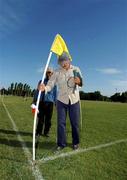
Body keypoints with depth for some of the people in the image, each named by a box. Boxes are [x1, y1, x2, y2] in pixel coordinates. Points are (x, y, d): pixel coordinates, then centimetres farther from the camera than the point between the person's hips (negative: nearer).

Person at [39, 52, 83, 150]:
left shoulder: (76, 69, 0)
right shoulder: (57, 72, -4)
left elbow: (81, 83, 2)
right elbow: (50, 85, -11)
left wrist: (79, 81, -23)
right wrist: (45, 88, -34)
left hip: (74, 100, 1)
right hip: (61, 100, 0)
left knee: (75, 123, 9)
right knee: (61, 123, 3)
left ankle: (76, 142, 29)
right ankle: (61, 143, 20)